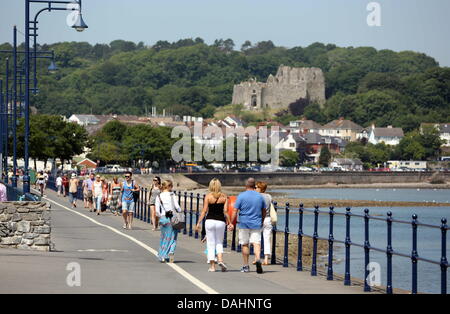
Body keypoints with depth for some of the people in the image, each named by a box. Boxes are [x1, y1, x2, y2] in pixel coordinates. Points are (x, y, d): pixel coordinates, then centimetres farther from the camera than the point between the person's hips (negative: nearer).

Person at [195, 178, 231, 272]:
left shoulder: (208, 196, -2)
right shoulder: (224, 197, 2)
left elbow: (204, 211, -4)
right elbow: (225, 212, -4)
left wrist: (198, 223, 0)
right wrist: (229, 223, 1)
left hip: (210, 221, -1)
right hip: (220, 221, 1)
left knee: (211, 244, 6)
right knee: (219, 243, 15)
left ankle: (212, 266, 3)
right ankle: (220, 259, -9)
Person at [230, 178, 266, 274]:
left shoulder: (241, 196, -5)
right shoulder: (260, 196, 6)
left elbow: (235, 211, -7)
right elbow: (264, 212, 14)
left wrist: (231, 223, -2)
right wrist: (261, 222, 27)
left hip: (244, 224, -2)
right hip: (256, 224, 2)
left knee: (245, 244, 9)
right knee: (256, 243, -3)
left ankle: (246, 266, 14)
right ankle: (258, 259, -29)